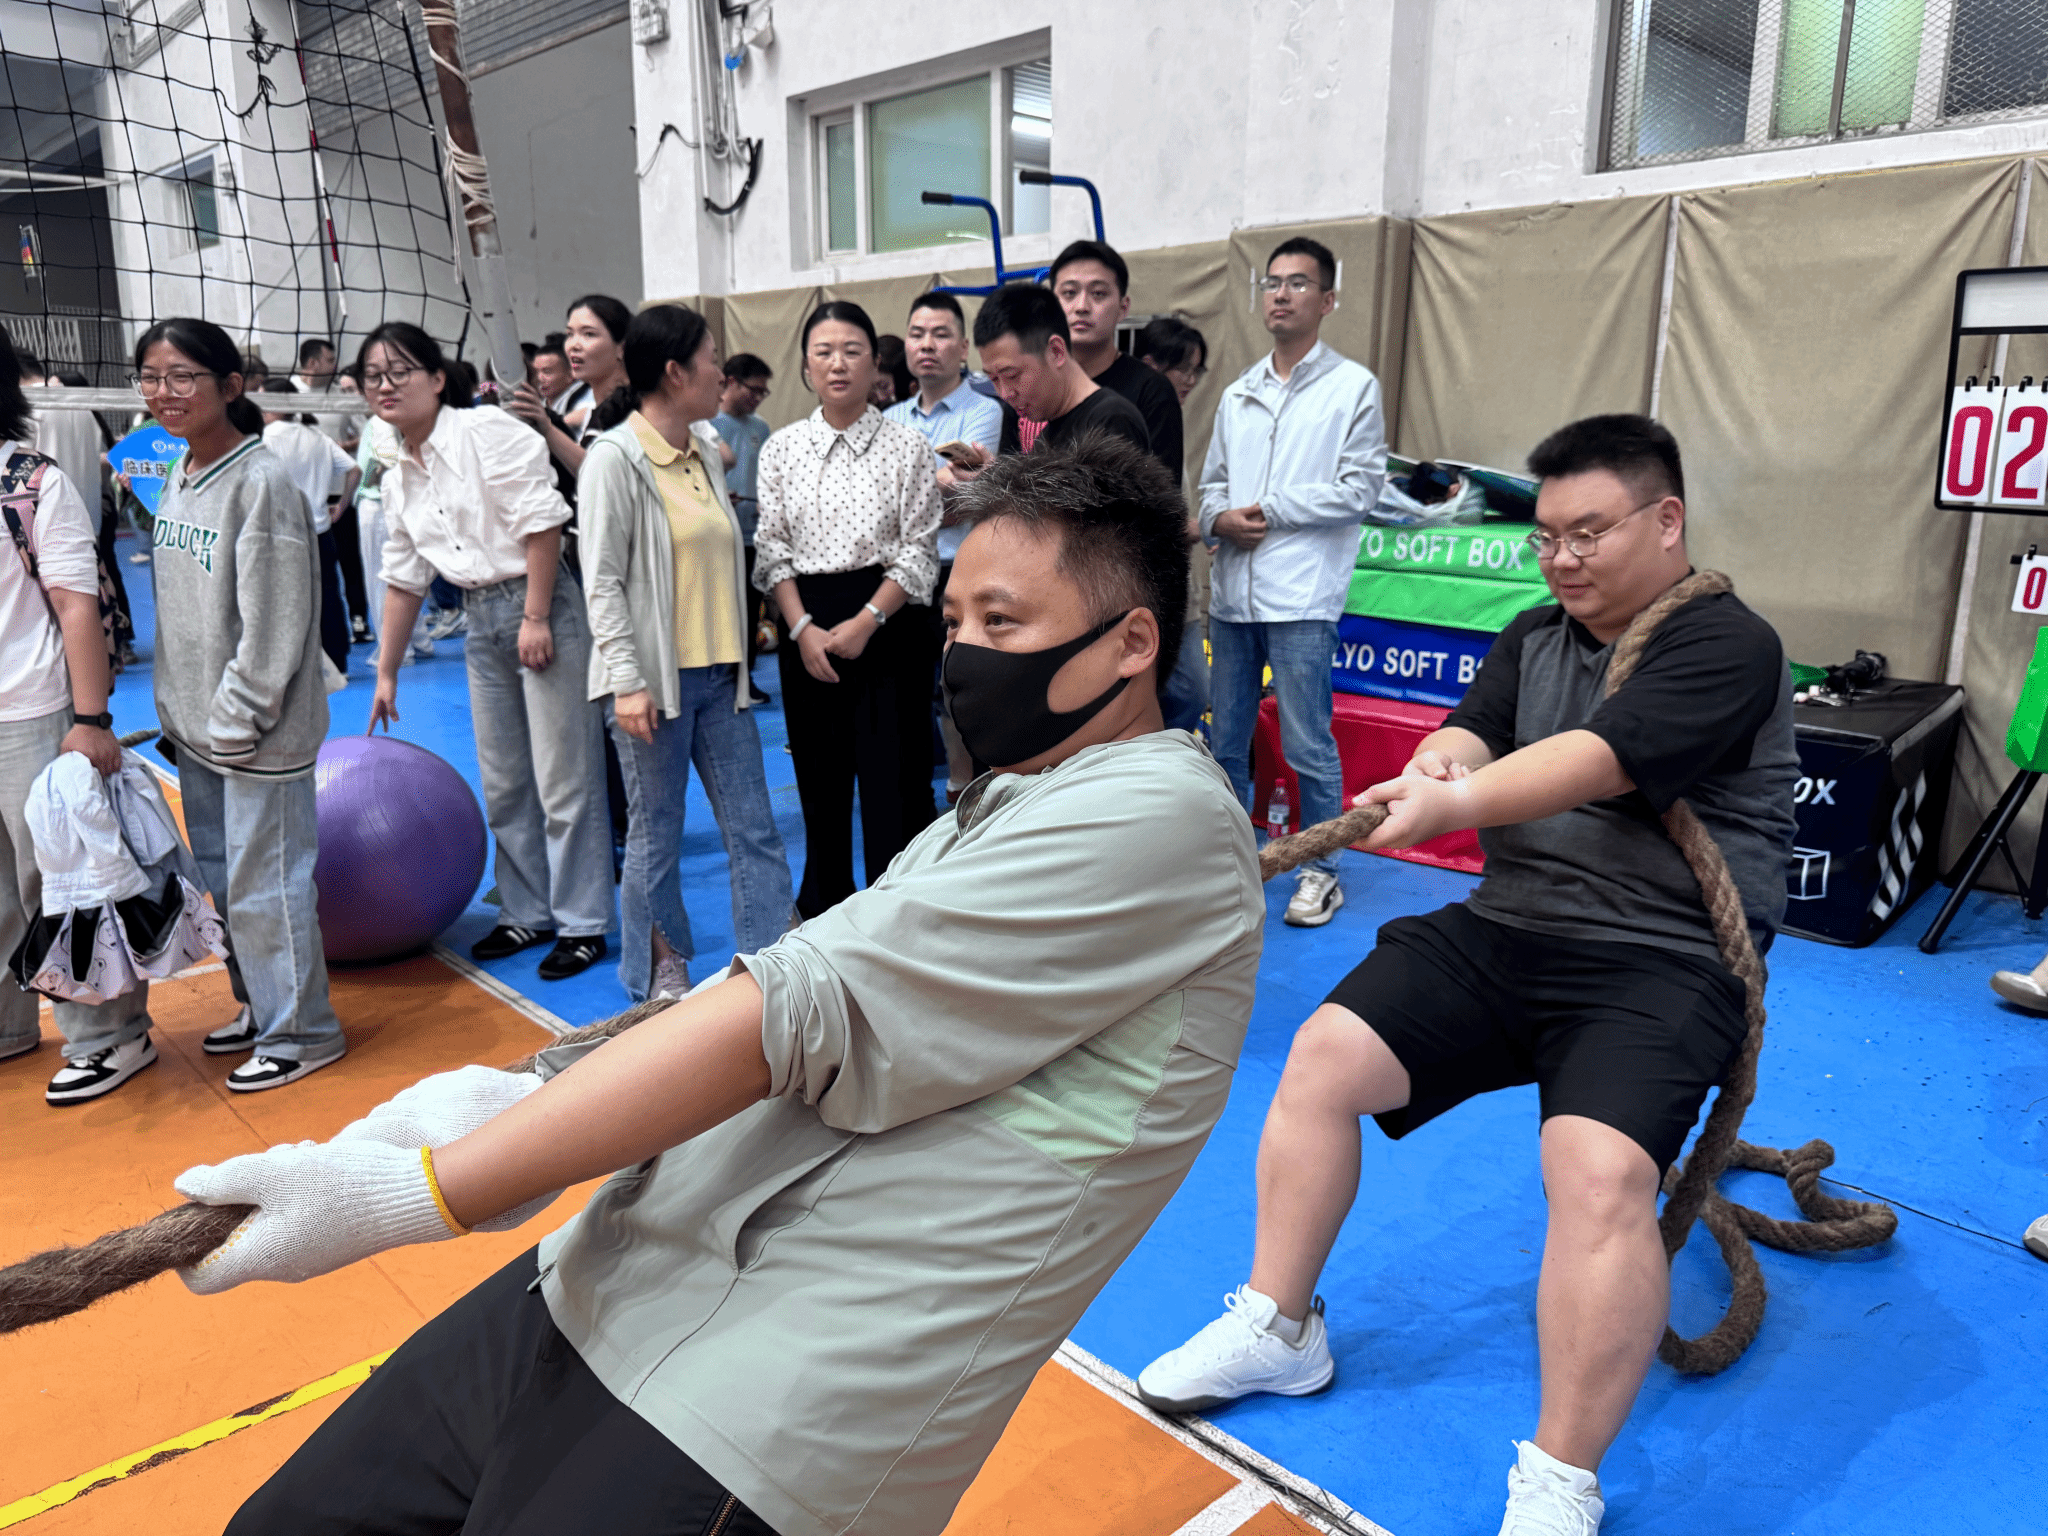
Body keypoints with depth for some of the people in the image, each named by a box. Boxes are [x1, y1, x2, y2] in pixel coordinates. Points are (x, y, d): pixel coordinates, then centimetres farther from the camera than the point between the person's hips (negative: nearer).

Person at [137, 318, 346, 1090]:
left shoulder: (261, 483, -15)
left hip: (253, 733, -9)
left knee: (265, 883, -2)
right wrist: (177, 707, 14)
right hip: (192, 726, 9)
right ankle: (259, 1005, 34)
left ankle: (300, 1030, 13)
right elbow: (174, 605, 17)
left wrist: (237, 721, -16)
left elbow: (274, 623, -18)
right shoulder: (173, 479, 11)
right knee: (220, 878, 18)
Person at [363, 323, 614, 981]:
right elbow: (404, 578, 20)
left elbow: (541, 520, -15)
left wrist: (536, 618, -18)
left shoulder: (485, 432, -9)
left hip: (542, 607, -8)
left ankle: (583, 924, 7)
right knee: (504, 783, 12)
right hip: (481, 623, 8)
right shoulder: (398, 478, 14)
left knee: (564, 778, -3)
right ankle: (528, 913, 25)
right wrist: (386, 673, 22)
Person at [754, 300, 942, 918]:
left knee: (894, 775, -2)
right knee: (820, 776, 10)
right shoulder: (781, 449, 7)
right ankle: (823, 909, 27)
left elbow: (919, 552, -3)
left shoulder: (907, 447, -1)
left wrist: (866, 622, -12)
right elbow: (772, 549, 5)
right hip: (805, 628, 3)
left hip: (888, 624, -2)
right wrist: (802, 629, -7)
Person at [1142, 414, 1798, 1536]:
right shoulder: (1533, 639, 15)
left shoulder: (1727, 647, -7)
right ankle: (1277, 1327, 12)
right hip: (1506, 928, 7)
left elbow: (1598, 762, -22)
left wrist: (1453, 803, -35)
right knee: (1326, 1053, -6)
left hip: (1661, 960, -6)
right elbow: (1469, 729, 0)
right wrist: (1438, 764, -24)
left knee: (1601, 1171, -29)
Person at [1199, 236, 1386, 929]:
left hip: (1301, 594, -5)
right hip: (1231, 591, 6)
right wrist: (1218, 518, -4)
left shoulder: (1353, 386, 1)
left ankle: (1321, 870, 13)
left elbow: (1359, 489, -6)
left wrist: (1270, 510, -9)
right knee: (1226, 741, 12)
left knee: (1307, 746, -2)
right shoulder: (1238, 393, 17)